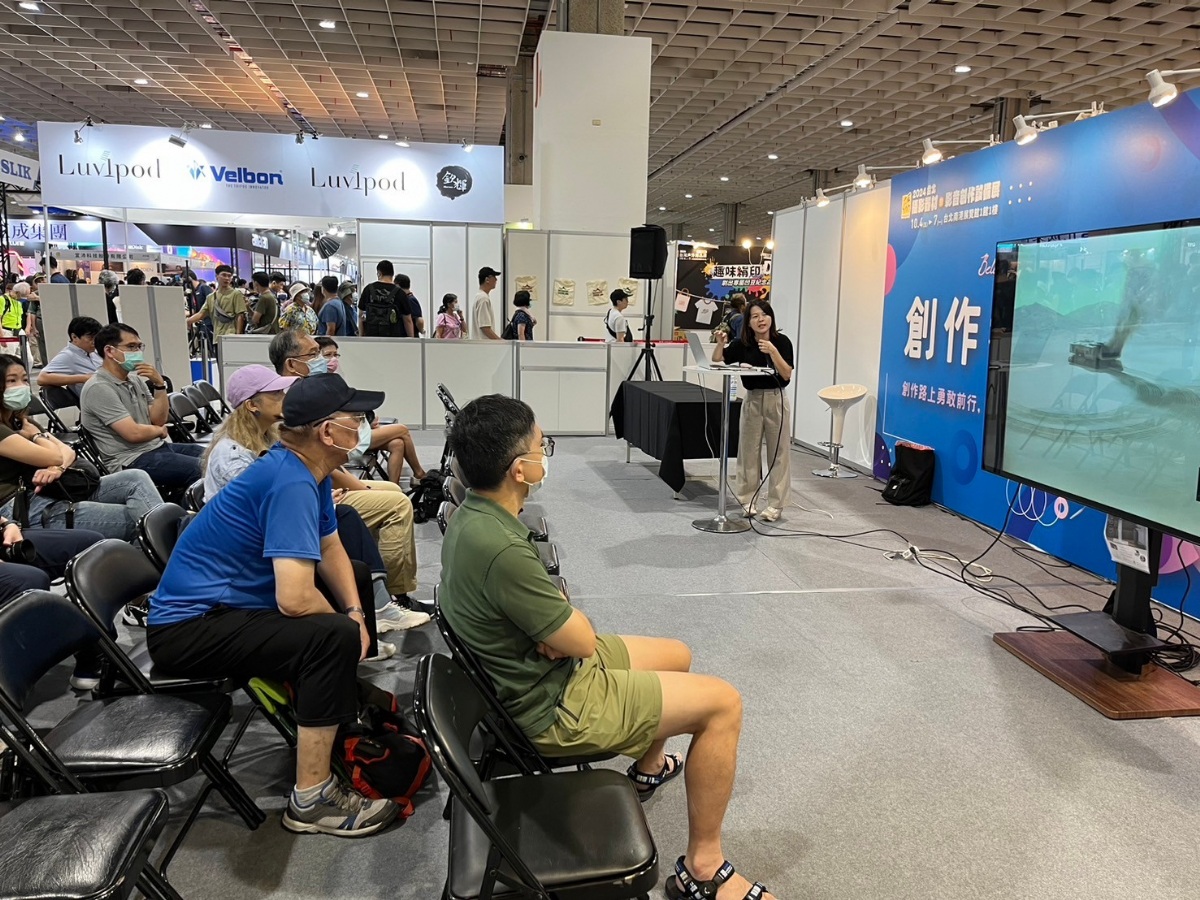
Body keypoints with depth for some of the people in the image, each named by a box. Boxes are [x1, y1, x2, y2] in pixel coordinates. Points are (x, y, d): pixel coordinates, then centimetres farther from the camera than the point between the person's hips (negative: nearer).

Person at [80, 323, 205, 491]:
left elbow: (159, 420, 8)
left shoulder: (135, 379, 11)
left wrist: (159, 384, -4)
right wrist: (160, 431, 1)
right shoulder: (99, 388, -14)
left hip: (156, 446, 9)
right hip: (131, 461, -9)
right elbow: (134, 433, -20)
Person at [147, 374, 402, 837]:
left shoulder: (305, 469, 2)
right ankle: (310, 801, -17)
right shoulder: (290, 483, -27)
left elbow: (330, 548, 13)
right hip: (189, 627, -11)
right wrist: (345, 623, -12)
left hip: (226, 602, 11)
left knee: (350, 584, 19)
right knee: (333, 638, -28)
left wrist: (355, 611, -2)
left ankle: (345, 713, 28)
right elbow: (294, 599, -34)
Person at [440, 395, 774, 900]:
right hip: (551, 708, -9)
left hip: (530, 667, 9)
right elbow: (583, 641, -23)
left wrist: (557, 631, -11)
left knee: (677, 656, 24)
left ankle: (648, 770, 46)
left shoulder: (471, 514, -5)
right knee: (723, 704, -5)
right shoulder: (501, 550, -35)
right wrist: (574, 626, -2)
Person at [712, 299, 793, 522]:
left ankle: (775, 505, 8)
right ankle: (748, 500, 18)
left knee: (778, 452, 1)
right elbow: (716, 362, -1)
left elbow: (787, 374, -13)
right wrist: (720, 343, -19)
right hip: (752, 399, 2)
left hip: (776, 399, -2)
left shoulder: (781, 342, -7)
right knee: (748, 450, 6)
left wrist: (772, 352, -25)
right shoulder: (741, 344, -2)